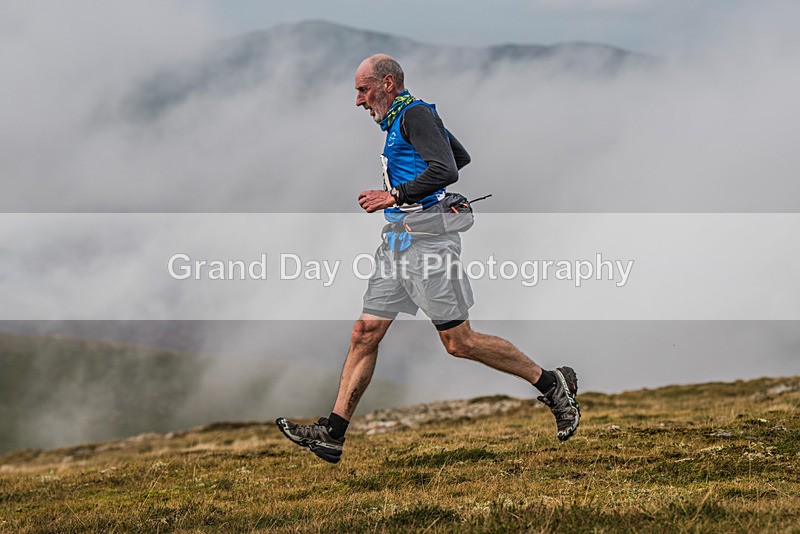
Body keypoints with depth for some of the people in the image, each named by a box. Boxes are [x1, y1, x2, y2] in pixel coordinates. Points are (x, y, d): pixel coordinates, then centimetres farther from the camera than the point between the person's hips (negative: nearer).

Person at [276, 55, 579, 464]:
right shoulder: (401, 119, 20)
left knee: (459, 342, -6)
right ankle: (331, 435, 2)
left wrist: (394, 196, -20)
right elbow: (461, 157, 31)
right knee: (364, 334, 3)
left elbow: (446, 170, -24)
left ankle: (552, 385, 6)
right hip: (397, 242, 10)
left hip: (426, 242, -10)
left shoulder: (415, 114, -10)